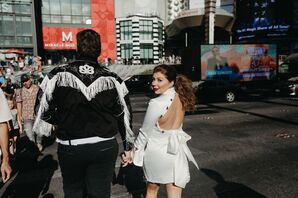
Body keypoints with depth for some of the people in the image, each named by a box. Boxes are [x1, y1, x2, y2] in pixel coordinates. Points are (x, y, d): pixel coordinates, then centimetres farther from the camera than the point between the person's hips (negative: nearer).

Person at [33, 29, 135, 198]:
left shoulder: (57, 76, -9)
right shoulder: (112, 79, -6)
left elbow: (44, 111, -2)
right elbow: (125, 115, -1)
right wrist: (129, 145, 10)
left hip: (69, 147, 0)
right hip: (105, 146, 1)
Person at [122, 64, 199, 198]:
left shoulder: (156, 103, -19)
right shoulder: (181, 99, -2)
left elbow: (145, 132, -11)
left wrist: (132, 152, 1)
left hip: (155, 151, -3)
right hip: (176, 152, 4)